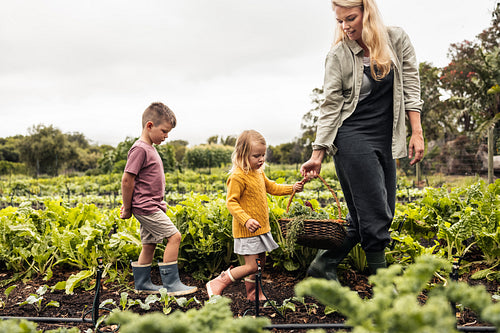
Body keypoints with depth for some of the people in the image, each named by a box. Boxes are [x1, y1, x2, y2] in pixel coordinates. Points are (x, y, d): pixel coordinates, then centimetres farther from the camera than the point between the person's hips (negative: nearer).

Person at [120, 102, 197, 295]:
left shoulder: (149, 148, 15)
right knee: (174, 236, -10)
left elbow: (130, 182, 21)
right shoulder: (140, 149, -17)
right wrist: (127, 209, -11)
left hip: (151, 206, 10)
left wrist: (128, 206, 18)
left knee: (150, 244, 14)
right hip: (146, 207, -10)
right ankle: (171, 284, -2)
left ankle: (142, 283, 26)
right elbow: (127, 180, -19)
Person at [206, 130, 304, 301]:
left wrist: (292, 188, 12)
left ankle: (253, 294, 34)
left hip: (261, 228, 9)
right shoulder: (238, 176, -18)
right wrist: (246, 220, -30)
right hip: (246, 230, -9)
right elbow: (231, 202, -19)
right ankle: (217, 284, 6)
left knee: (260, 262, 16)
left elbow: (271, 187, 25)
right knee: (251, 266, -7)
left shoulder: (259, 173, 10)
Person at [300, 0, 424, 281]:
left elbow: (410, 85, 6)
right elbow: (331, 106, -4)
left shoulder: (397, 39, 5)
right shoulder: (339, 55, -3)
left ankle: (323, 266, 19)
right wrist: (318, 155, -11)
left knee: (383, 214, 6)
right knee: (374, 215, -7)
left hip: (385, 141, 5)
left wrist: (417, 132, -2)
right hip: (353, 139, -5)